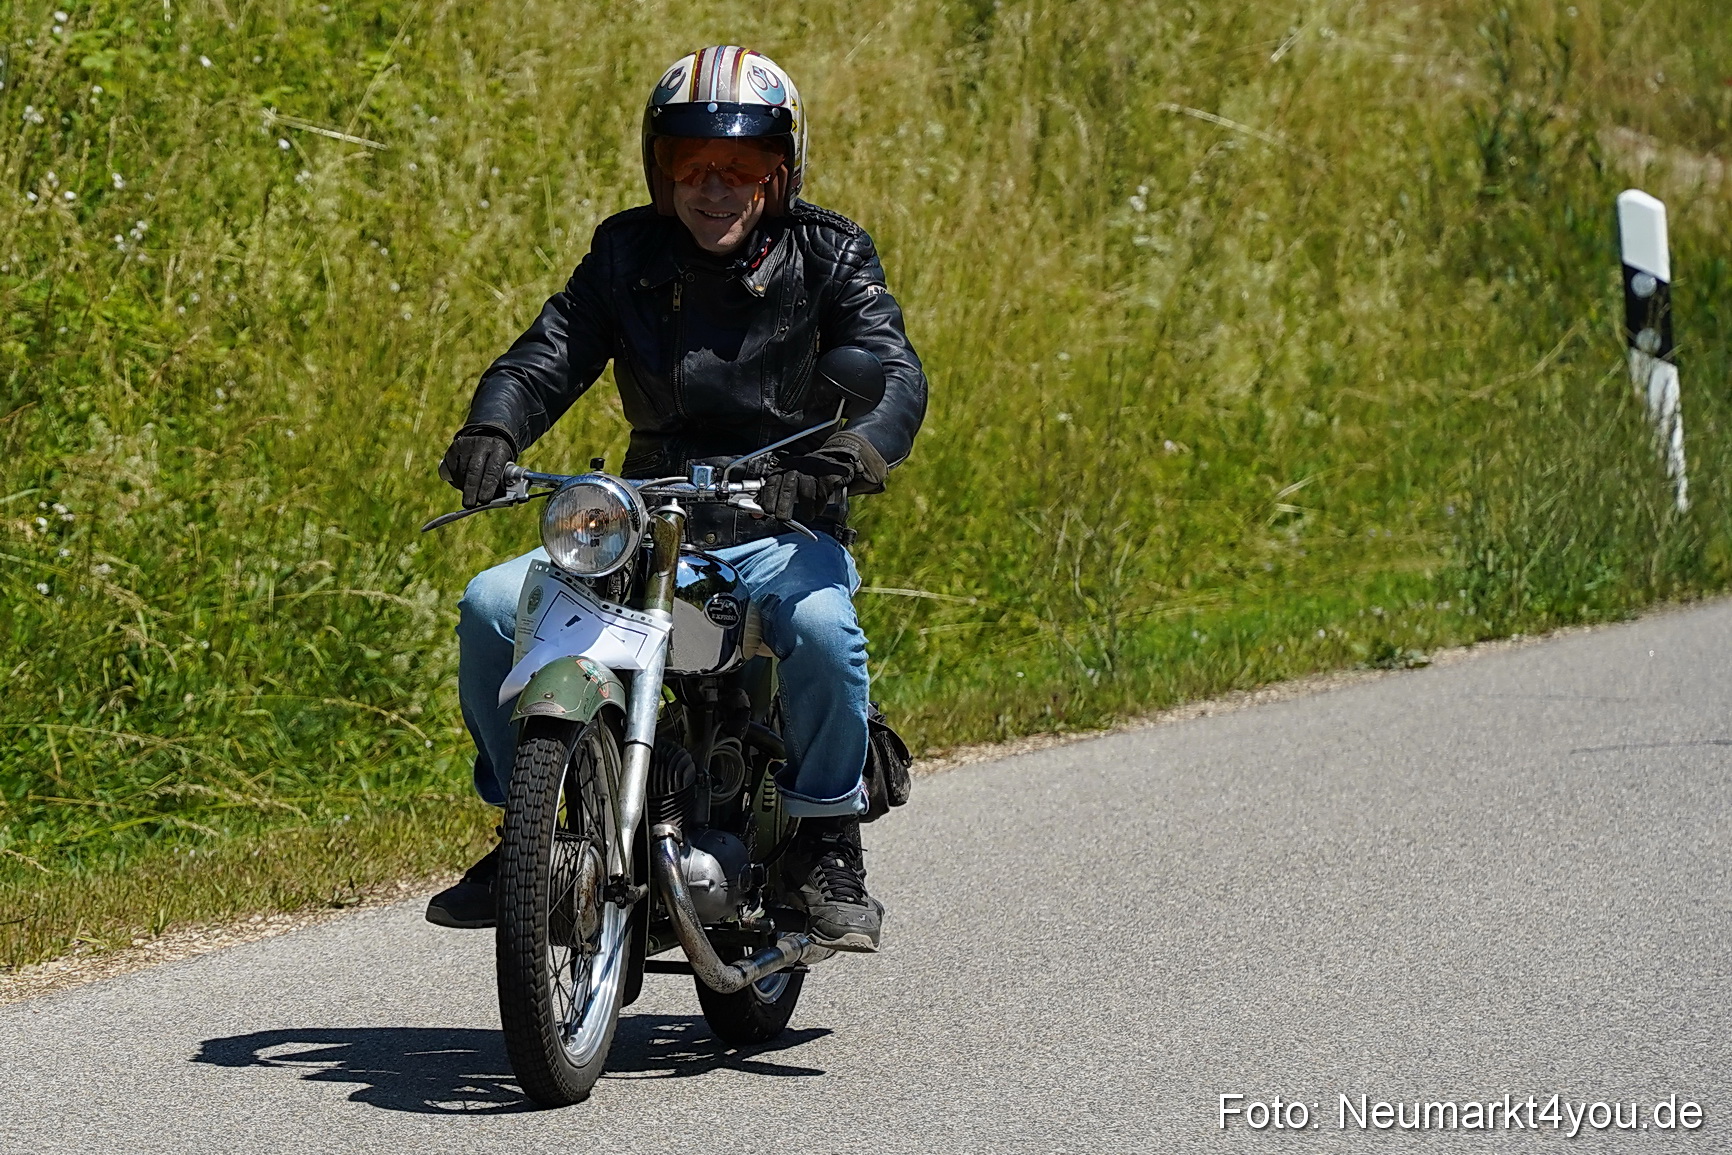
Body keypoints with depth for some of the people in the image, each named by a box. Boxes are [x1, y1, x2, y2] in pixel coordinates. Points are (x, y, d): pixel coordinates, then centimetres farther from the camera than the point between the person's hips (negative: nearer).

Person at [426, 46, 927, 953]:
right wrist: (491, 432, -25)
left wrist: (853, 453, -36)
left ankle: (830, 845, -14)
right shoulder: (628, 255, 8)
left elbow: (895, 374, -13)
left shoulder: (828, 256, 0)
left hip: (782, 533, -3)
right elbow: (546, 358, -2)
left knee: (821, 626, -36)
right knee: (491, 606, -18)